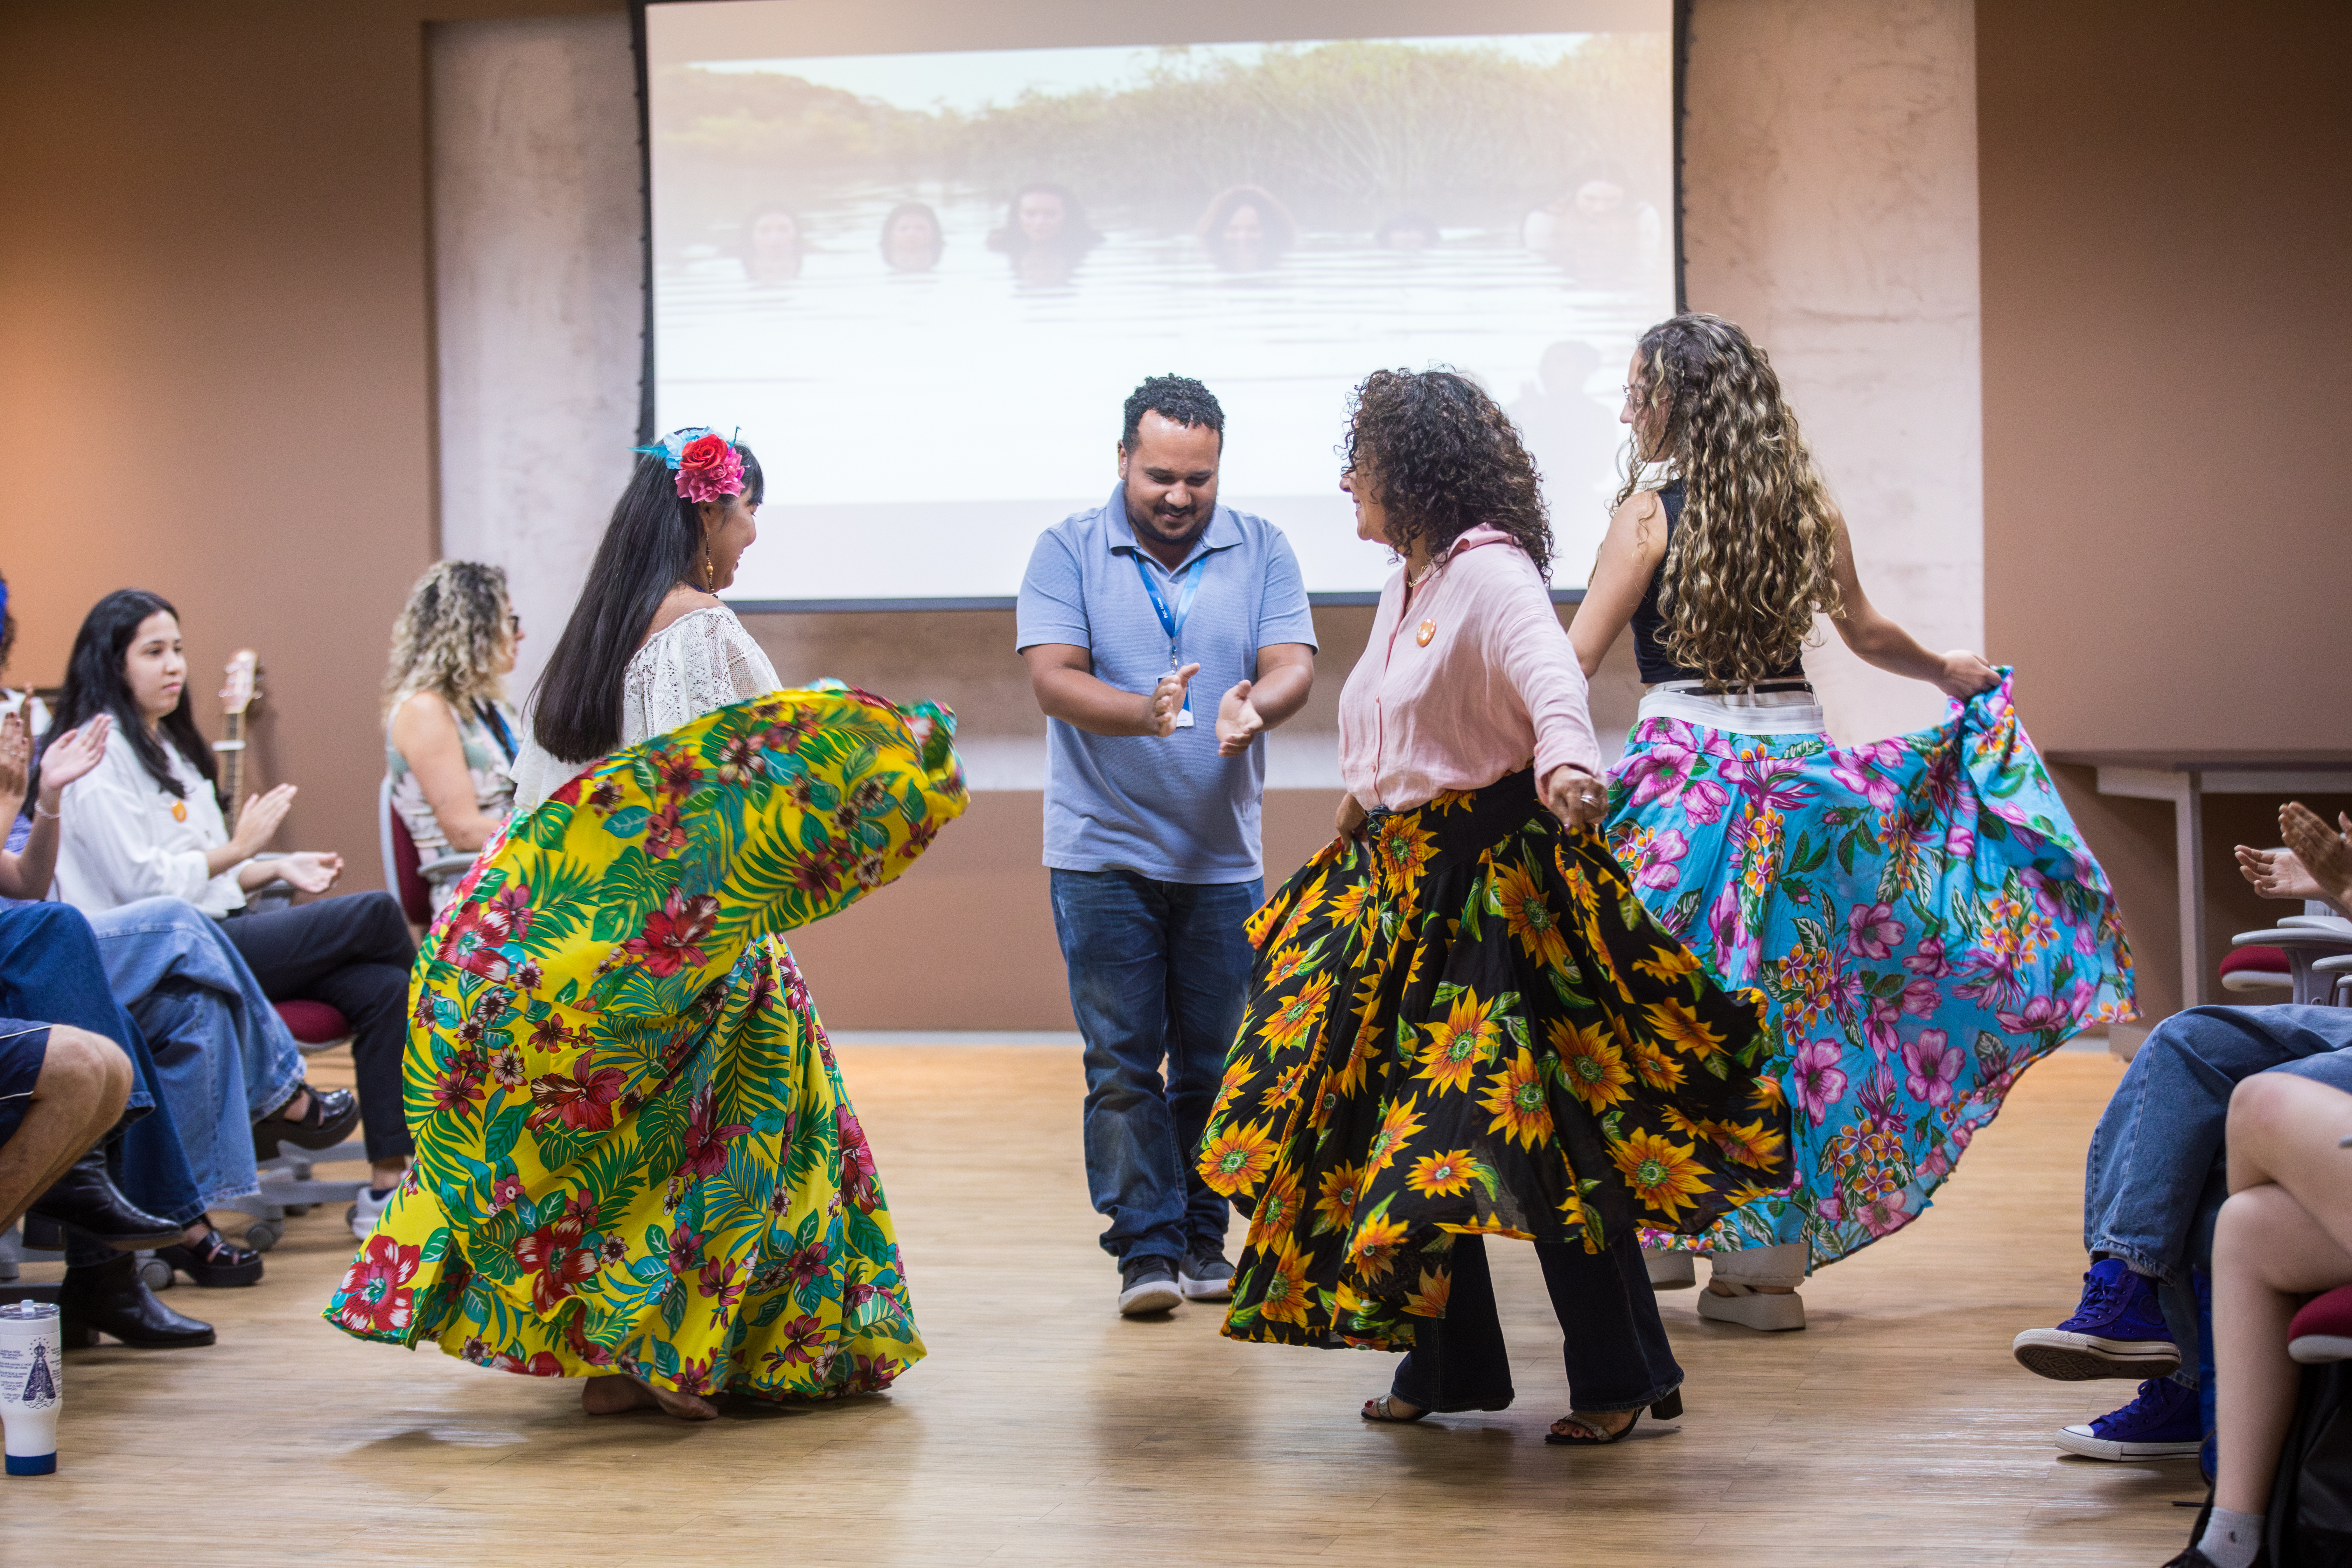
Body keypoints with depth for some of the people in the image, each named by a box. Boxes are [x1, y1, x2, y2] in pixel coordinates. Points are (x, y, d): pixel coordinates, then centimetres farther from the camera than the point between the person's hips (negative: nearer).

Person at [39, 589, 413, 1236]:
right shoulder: (100, 754, -8)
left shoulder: (167, 743, 22)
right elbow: (144, 883, -16)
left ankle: (388, 1184, -19)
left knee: (383, 988, -15)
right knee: (376, 913, -19)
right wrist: (237, 849, -11)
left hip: (216, 939, 9)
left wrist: (279, 868, 11)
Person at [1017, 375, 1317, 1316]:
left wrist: (1252, 709, -30)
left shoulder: (1261, 551, 5)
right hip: (1101, 855, -2)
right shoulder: (1067, 552, 0)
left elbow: (1292, 666, -6)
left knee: (1214, 1061, 6)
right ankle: (1146, 1246, 1)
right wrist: (1140, 714, -30)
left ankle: (1202, 1238, 18)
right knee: (1121, 1061, -3)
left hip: (1223, 857, 2)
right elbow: (1051, 677, -12)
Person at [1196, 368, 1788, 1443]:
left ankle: (1624, 1377, 0)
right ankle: (1450, 1368, 22)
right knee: (1403, 1117, 11)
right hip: (1404, 876, 10)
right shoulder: (1405, 588, 13)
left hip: (1497, 874, -9)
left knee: (1535, 1124, -9)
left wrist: (1566, 761, -52)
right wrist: (1360, 816, 34)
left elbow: (1550, 673, -34)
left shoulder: (1490, 572, -15)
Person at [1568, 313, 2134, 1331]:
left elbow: (1576, 660, -8)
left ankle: (1661, 1232, 5)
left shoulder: (1653, 509, -6)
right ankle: (1770, 1259, 11)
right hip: (1797, 765, 5)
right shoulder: (1807, 505, 7)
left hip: (1690, 765, -4)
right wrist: (1951, 674, 38)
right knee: (1787, 1009, 8)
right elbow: (1865, 633, 19)